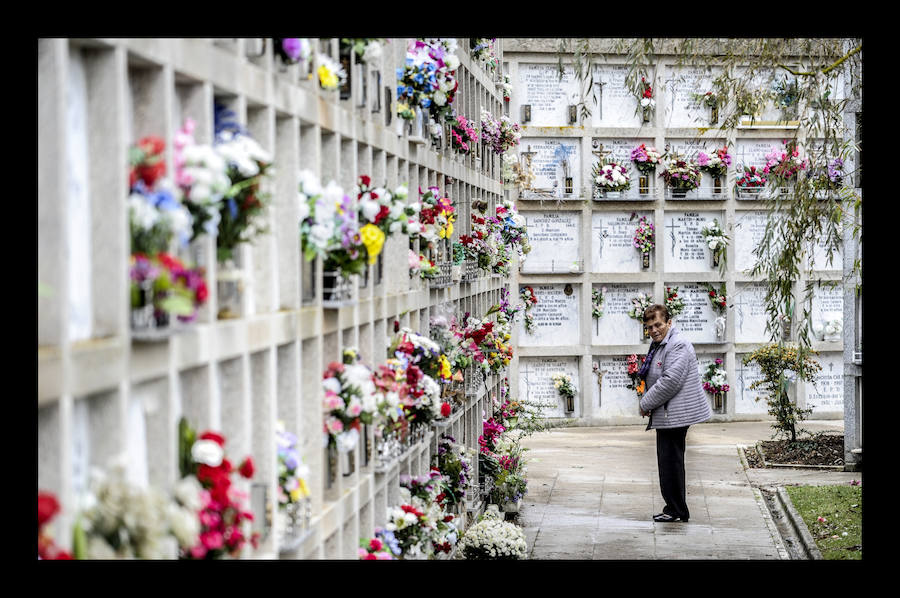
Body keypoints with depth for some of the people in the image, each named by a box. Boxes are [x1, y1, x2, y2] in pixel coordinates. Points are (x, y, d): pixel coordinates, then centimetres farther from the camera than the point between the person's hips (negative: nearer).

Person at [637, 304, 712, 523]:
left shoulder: (678, 345, -17)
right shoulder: (659, 345, 16)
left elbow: (670, 382, -24)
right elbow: (655, 380, 27)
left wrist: (646, 404, -14)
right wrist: (648, 402, 9)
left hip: (674, 414, -11)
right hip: (666, 414, 11)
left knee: (670, 461, -6)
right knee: (669, 462, 15)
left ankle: (676, 511, 1)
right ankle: (676, 509, 23)